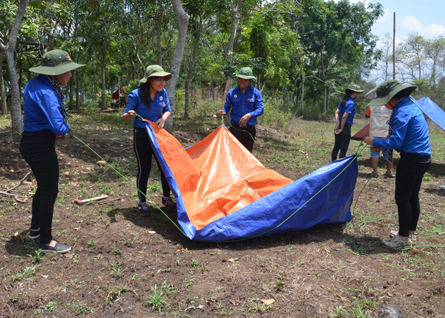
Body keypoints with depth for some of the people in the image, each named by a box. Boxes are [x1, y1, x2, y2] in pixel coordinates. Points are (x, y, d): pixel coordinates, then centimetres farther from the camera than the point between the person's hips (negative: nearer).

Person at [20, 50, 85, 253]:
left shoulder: (34, 84, 7)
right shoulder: (47, 93, -23)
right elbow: (59, 128, -27)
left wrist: (53, 130, 8)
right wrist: (66, 127, -5)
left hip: (29, 143, 10)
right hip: (41, 147, -10)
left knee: (43, 188, 24)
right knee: (49, 192, 2)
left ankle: (35, 229, 40)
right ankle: (46, 242, 16)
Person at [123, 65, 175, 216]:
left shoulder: (162, 93, -3)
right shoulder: (136, 95, -16)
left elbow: (167, 110, 12)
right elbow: (125, 117, -10)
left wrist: (163, 119, -11)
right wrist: (129, 114, -34)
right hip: (141, 136, -4)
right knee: (144, 169, 1)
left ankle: (166, 198, 26)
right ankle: (142, 203, 18)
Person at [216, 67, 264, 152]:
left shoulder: (256, 93, -1)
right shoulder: (231, 92, 3)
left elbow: (261, 109, -6)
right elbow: (226, 107, 7)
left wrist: (249, 115, -22)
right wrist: (220, 111, -16)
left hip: (249, 129, -1)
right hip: (234, 128, 1)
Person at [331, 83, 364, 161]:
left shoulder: (343, 101, 9)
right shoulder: (351, 103, -16)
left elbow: (337, 112, 5)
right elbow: (344, 116, -21)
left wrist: (337, 124, 0)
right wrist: (341, 129, -14)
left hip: (340, 126, 8)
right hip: (346, 128, -8)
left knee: (336, 147, 16)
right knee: (343, 149, 0)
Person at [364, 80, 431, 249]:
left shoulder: (402, 112, -18)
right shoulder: (411, 106, 13)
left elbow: (396, 142, -21)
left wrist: (374, 141, -9)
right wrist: (381, 142, 12)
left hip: (412, 158, -10)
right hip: (423, 158, 10)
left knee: (402, 199, -1)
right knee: (412, 197, 18)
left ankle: (403, 238, 9)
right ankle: (410, 232, 31)